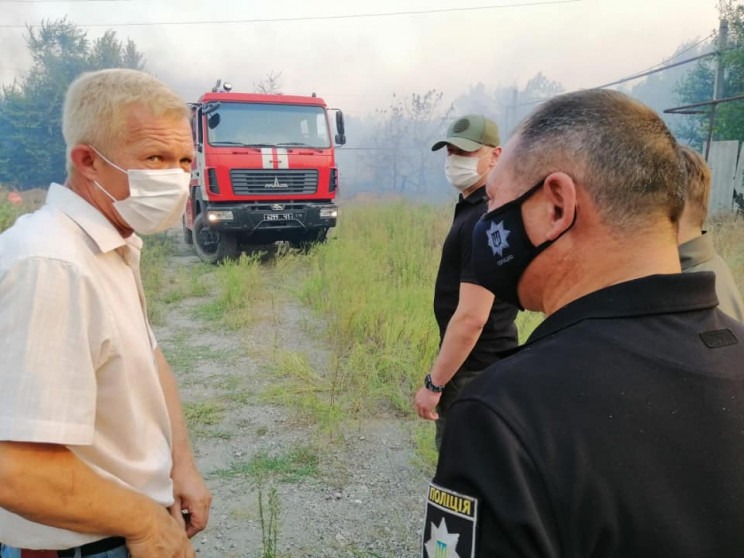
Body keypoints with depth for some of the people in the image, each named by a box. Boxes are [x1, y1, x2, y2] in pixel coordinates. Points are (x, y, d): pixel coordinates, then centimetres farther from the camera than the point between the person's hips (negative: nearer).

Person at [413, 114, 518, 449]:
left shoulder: (483, 220, -24)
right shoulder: (474, 208, 9)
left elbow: (471, 317, -28)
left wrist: (433, 383, -21)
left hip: (474, 371, -10)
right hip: (484, 362, 10)